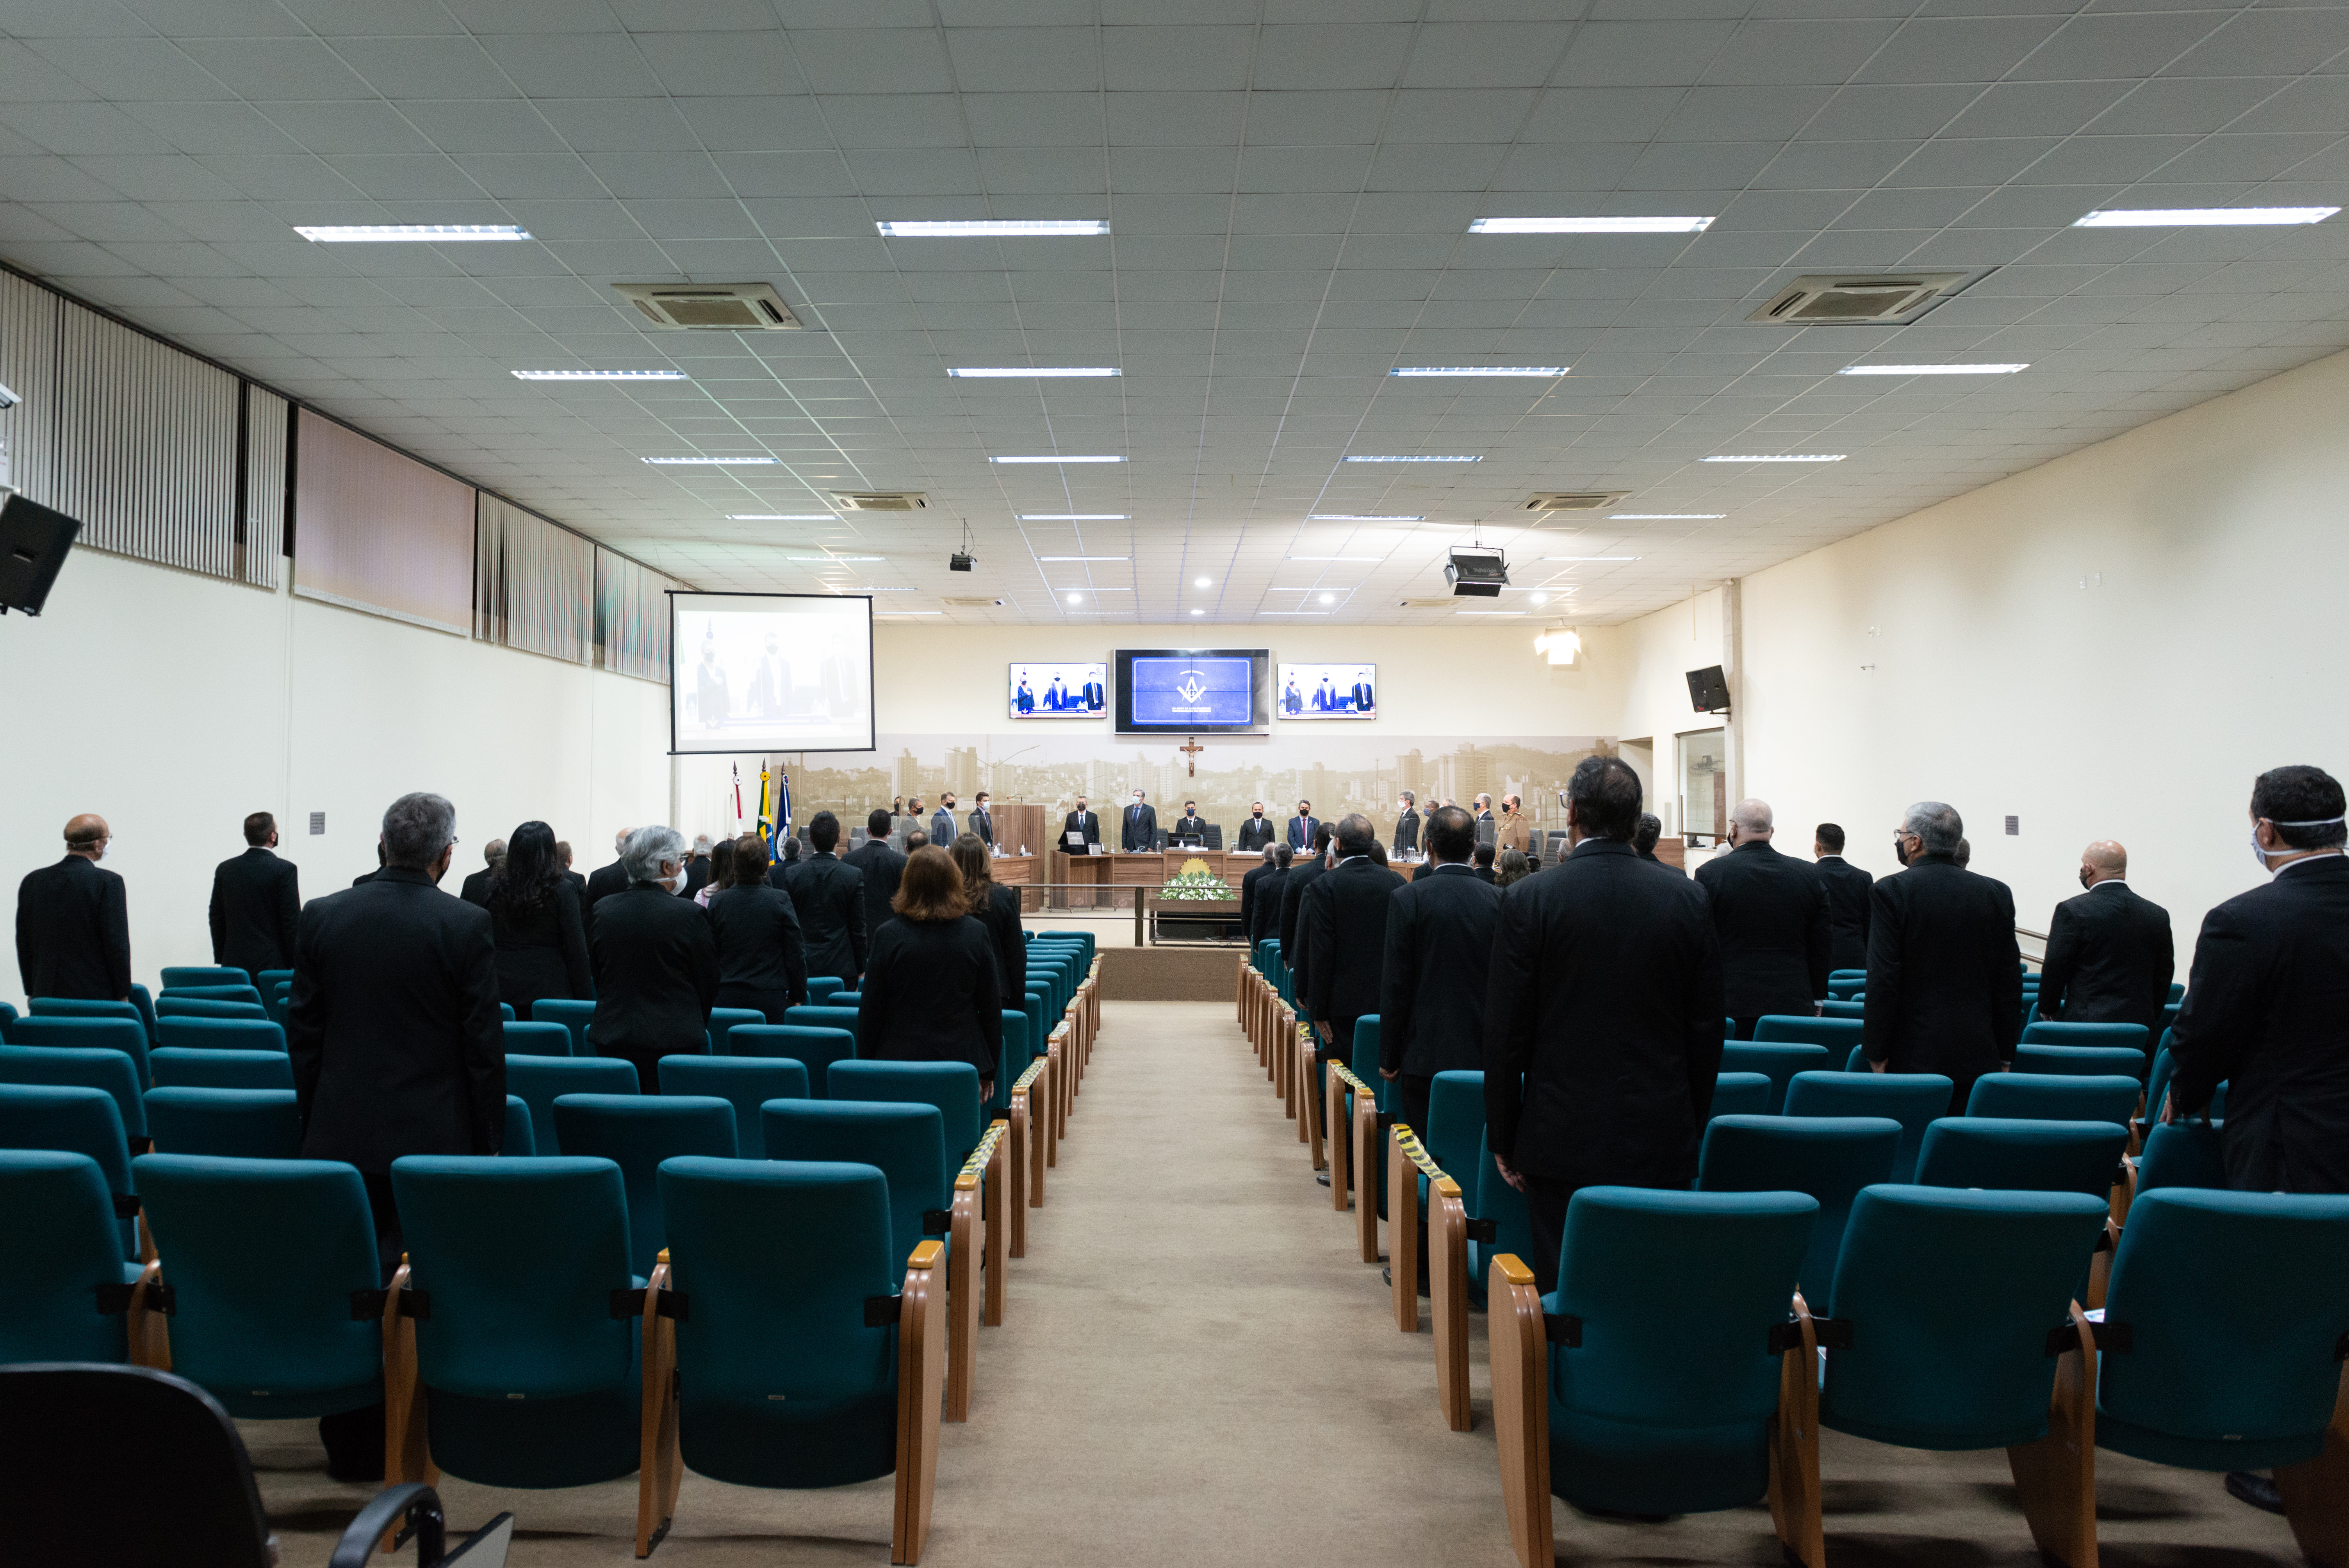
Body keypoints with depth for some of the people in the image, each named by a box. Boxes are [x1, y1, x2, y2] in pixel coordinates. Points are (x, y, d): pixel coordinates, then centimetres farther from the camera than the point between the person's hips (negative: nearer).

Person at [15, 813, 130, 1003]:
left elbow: (23, 945, 12)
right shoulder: (108, 882, -10)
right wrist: (123, 995, -3)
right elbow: (117, 944, -10)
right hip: (96, 995, -5)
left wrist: (32, 993, 20)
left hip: (46, 996, 5)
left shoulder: (32, 882, 7)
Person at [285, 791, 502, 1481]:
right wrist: (490, 1139, 2)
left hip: (341, 1136, 3)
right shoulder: (466, 926, -10)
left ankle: (351, 1442, 20)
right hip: (435, 1138, -3)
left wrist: (314, 1120, 16)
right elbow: (484, 1043, -8)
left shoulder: (323, 917, 2)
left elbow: (303, 1033, 7)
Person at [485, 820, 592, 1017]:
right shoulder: (563, 891, -6)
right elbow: (577, 951, -6)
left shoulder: (495, 890, 4)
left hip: (503, 994, 3)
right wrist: (585, 1000, -1)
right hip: (550, 992, -3)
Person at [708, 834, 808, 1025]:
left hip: (728, 997, 2)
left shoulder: (717, 901, -2)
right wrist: (797, 996, 7)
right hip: (770, 1000, -2)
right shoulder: (780, 900, -9)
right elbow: (796, 955, -5)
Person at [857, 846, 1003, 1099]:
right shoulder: (976, 934, -3)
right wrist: (989, 1071, 12)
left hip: (898, 1060, -1)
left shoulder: (887, 936, -7)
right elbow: (991, 1006, 2)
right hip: (962, 1060, 1)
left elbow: (870, 1009, -2)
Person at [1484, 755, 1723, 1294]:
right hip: (1663, 1145, 3)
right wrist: (1693, 1126, 16)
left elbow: (1505, 1032, -5)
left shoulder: (1529, 900, -8)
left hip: (1563, 1142, -2)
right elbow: (1707, 1028, 6)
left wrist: (1503, 1140, 4)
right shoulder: (1687, 898, 0)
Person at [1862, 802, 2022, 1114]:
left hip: (1913, 1055, -4)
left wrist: (1877, 1054, -3)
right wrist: (2005, 1057, 14)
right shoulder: (1997, 893, 6)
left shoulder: (1891, 892, -7)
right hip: (1979, 1059, 4)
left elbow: (1882, 980, -10)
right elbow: (2010, 983, 8)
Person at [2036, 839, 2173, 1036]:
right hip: (2142, 1029, 5)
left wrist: (2047, 1010, 9)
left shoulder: (2072, 910, -9)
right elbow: (2164, 977, 13)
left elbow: (2055, 968, -6)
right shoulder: (2159, 915, 7)